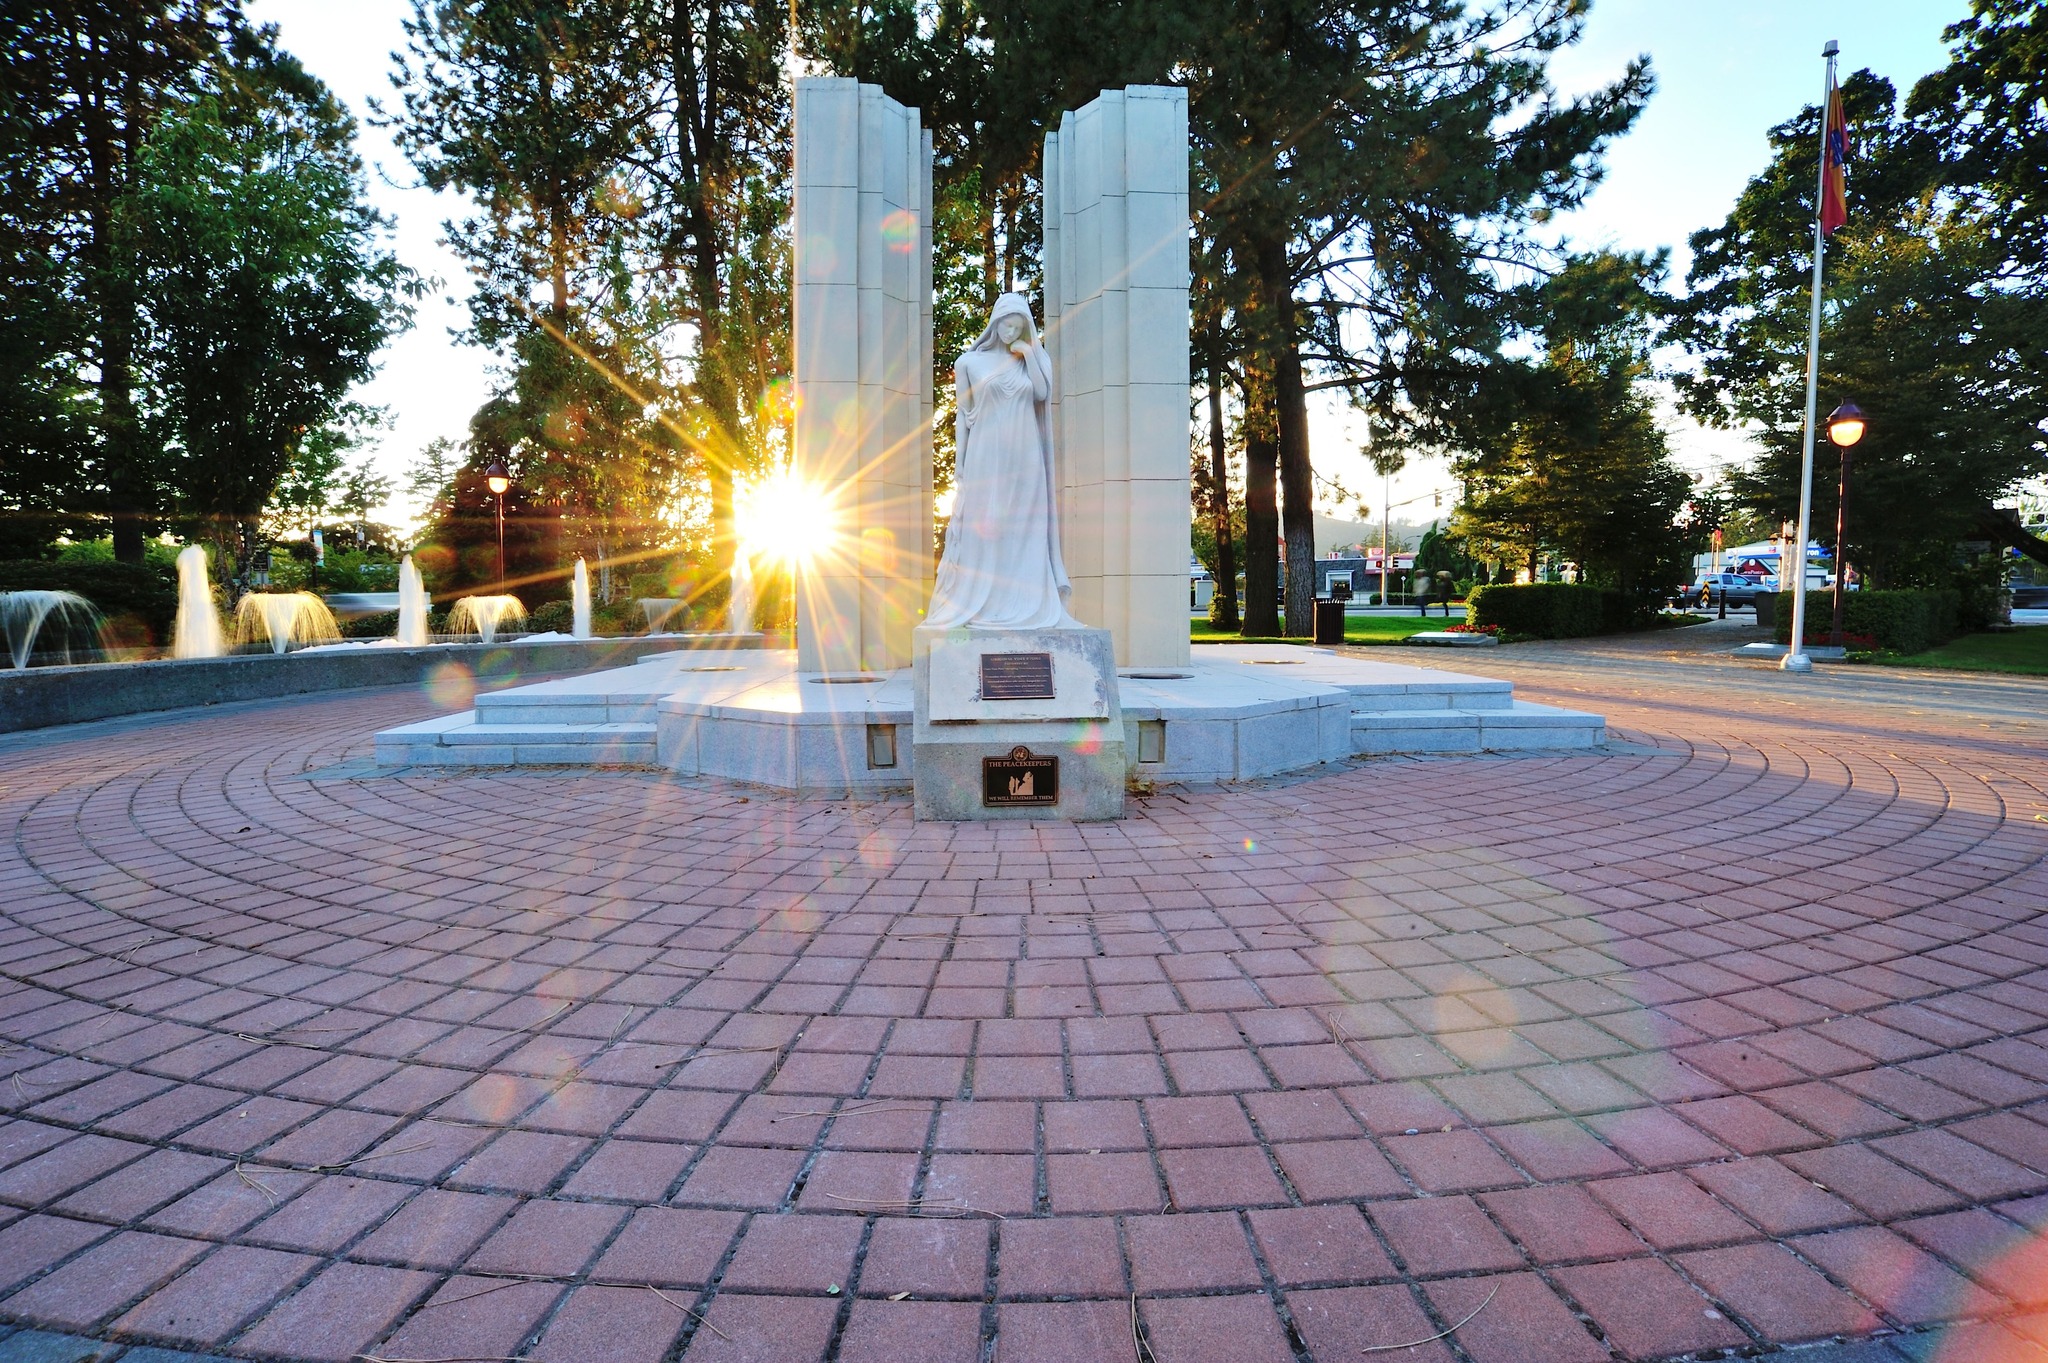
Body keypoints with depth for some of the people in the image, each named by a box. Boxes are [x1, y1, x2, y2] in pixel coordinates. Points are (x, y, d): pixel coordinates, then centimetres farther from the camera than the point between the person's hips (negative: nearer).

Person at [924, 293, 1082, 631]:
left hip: (1024, 458, 2)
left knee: (1023, 529, 1)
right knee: (980, 527, -4)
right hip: (985, 456, -2)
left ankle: (1022, 604, 4)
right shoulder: (970, 362, 5)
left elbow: (1043, 393, -5)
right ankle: (976, 605, -3)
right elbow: (962, 414, 4)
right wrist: (959, 461, -2)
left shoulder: (1032, 359, 11)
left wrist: (1029, 353, -5)